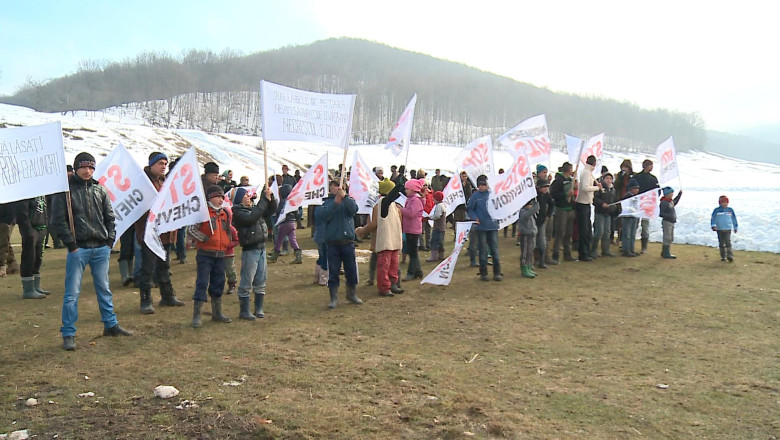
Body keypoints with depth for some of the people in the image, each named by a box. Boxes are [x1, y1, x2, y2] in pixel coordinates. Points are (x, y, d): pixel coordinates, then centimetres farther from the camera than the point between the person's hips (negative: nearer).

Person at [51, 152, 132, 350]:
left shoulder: (100, 190, 10)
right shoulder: (66, 189, -4)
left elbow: (109, 217, 15)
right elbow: (58, 220, -7)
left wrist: (109, 240, 4)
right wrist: (71, 244, -11)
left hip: (101, 248, 5)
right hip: (78, 249, -4)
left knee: (104, 289, 14)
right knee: (72, 293, -1)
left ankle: (111, 325, 25)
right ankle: (68, 334, 7)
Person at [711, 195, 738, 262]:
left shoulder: (730, 210, 5)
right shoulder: (716, 210, 0)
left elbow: (734, 219, 16)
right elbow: (713, 219, -2)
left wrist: (735, 227, 22)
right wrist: (713, 226, -17)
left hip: (728, 229, 0)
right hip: (719, 229, 0)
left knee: (728, 242, -16)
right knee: (721, 243, 5)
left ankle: (730, 256, -18)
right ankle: (723, 257, 16)